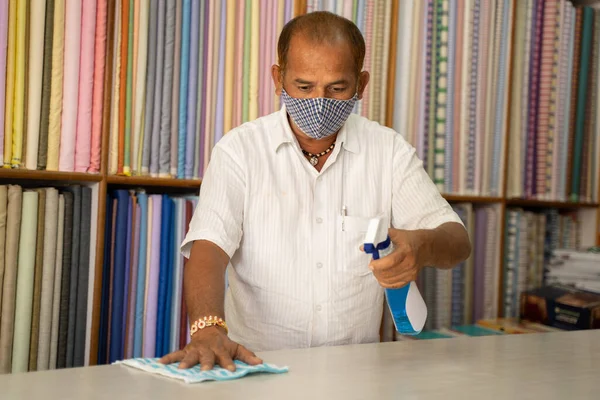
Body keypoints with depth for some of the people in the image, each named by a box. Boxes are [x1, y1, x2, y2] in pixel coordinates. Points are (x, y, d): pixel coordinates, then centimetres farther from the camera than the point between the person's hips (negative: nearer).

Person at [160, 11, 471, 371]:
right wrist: (208, 329, -31)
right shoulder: (240, 149, 0)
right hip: (256, 364, -2)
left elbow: (458, 241, 2)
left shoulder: (389, 150, 5)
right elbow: (208, 247, -12)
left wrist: (423, 246, -22)